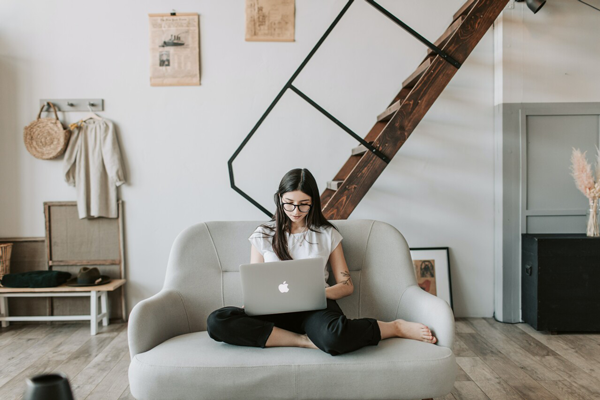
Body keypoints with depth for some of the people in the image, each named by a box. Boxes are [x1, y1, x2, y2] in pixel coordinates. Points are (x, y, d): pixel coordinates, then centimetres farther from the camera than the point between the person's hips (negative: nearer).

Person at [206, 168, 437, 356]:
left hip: (316, 307, -2)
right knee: (217, 321, -29)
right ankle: (305, 341, -25)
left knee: (334, 338, -41)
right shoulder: (263, 236, 13)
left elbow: (347, 285, 10)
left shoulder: (327, 235, 12)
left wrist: (320, 293, -12)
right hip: (276, 310, 2)